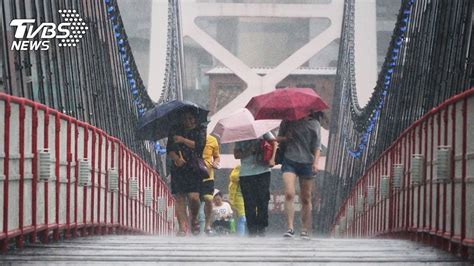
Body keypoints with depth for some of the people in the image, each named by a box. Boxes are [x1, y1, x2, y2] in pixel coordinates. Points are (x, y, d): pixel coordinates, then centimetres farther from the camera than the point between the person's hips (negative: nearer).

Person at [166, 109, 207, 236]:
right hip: (178, 168, 2)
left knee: (193, 197, -15)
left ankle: (194, 219, 13)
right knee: (179, 198, -6)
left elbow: (200, 145, -6)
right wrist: (176, 158, -13)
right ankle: (182, 227, -6)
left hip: (194, 167, -2)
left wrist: (183, 140, -9)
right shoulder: (175, 130, 15)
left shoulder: (200, 130, 10)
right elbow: (169, 148, 6)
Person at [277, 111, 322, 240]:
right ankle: (290, 227, -19)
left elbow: (317, 146, 8)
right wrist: (284, 138, -6)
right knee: (289, 194, -18)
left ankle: (305, 230, 11)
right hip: (289, 160, -1)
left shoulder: (314, 124, 9)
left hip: (307, 163, 1)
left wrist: (315, 162, -6)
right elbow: (278, 138, 16)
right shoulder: (287, 122, 8)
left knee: (306, 199, 4)